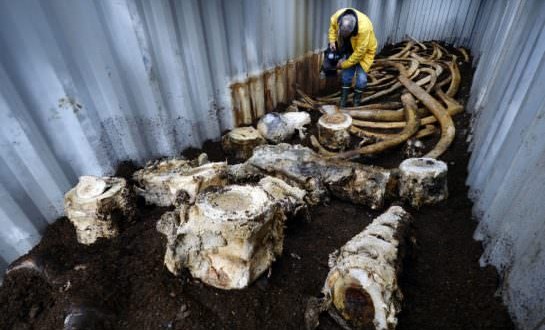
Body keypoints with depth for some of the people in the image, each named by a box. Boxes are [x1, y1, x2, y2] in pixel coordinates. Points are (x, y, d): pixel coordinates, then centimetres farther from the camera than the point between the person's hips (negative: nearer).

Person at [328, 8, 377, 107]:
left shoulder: (364, 28, -42)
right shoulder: (338, 15, -28)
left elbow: (359, 52, -33)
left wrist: (344, 64, -24)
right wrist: (332, 41, -15)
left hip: (365, 51, -4)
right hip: (350, 48, 4)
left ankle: (356, 103, 9)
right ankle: (342, 103, 14)